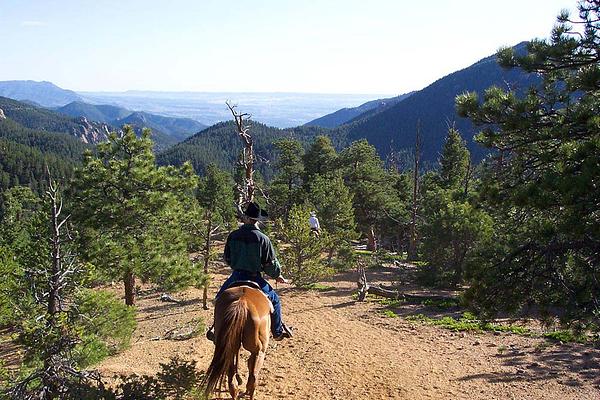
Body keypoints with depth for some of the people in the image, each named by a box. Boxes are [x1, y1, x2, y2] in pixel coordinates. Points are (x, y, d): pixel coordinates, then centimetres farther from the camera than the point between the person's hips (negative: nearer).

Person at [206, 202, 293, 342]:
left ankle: (216, 327, 22)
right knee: (274, 300, 18)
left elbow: (227, 258, 9)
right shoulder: (263, 238, -10)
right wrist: (277, 275, 13)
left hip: (236, 277, 2)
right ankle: (278, 332, 21)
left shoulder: (233, 235, -3)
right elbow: (271, 263, -6)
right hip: (254, 278, -2)